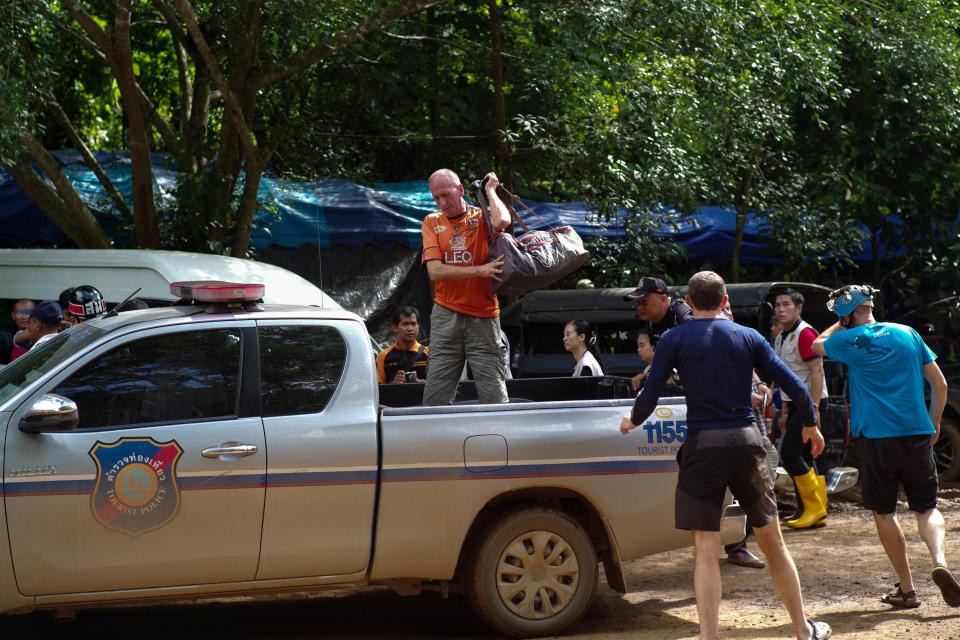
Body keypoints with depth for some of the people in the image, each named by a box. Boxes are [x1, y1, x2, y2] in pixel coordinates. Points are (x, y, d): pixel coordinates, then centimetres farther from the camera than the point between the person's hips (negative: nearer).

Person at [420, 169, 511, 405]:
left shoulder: (482, 218, 4)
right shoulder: (432, 222, 9)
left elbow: (502, 221, -22)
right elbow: (435, 271, -3)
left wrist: (490, 189, -5)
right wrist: (478, 271, -13)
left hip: (483, 317, -2)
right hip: (446, 317, 2)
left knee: (493, 392, -3)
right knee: (436, 393, -1)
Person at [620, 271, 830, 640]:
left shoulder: (674, 339, 0)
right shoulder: (748, 337, 7)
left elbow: (649, 397, -6)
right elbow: (795, 386, 4)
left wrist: (631, 421, 16)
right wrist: (810, 426, 22)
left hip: (702, 445, -2)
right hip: (746, 443, 3)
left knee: (706, 551, 0)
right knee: (772, 541, 15)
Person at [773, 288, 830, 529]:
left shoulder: (805, 333, -13)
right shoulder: (781, 337, 16)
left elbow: (817, 370, -18)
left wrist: (813, 407, -23)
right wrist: (785, 407, 20)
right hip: (795, 402, 9)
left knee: (789, 453, -13)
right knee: (803, 457, 9)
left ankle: (815, 507, -7)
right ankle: (806, 511, 12)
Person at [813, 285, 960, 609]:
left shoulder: (850, 340, -1)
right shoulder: (907, 333, 7)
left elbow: (818, 345, 22)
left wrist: (842, 322, 28)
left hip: (876, 439, -2)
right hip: (918, 434, 2)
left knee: (884, 513, 10)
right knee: (926, 508, 12)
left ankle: (906, 589, 8)